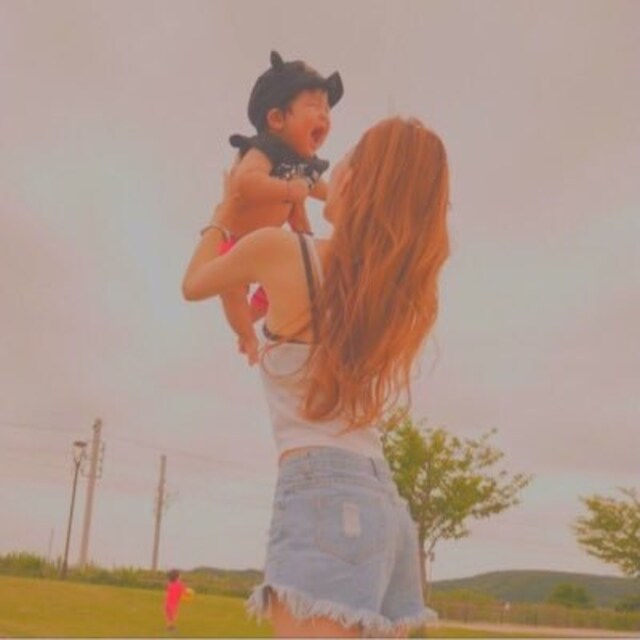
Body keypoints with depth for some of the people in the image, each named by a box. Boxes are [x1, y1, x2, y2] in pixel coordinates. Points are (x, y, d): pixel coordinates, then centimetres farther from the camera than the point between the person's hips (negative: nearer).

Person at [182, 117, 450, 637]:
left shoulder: (277, 250, -4)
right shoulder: (404, 289, 13)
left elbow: (194, 285, 17)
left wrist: (221, 218, 33)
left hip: (321, 492, -8)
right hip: (384, 502, 8)